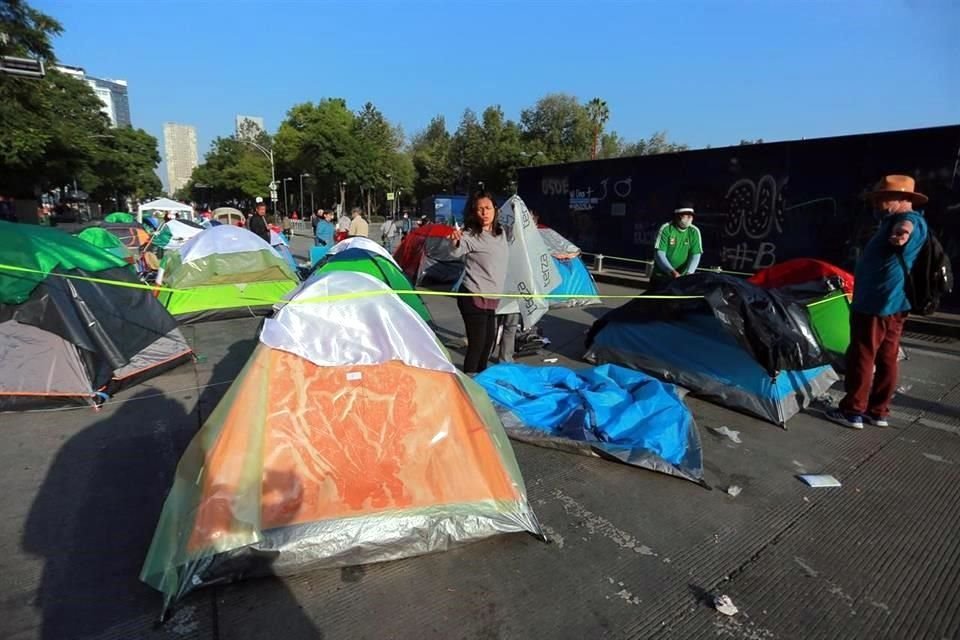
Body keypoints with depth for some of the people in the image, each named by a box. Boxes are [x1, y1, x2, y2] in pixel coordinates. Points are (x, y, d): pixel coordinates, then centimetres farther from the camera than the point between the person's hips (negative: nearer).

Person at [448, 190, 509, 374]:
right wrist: (456, 242, -58)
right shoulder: (471, 235, -16)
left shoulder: (501, 233, 7)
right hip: (474, 298, -8)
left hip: (492, 298, 8)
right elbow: (456, 253, -37)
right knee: (476, 344, -6)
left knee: (489, 341, 19)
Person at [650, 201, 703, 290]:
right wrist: (673, 272, -31)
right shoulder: (666, 228, -11)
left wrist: (688, 273, -26)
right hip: (661, 276, -2)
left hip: (683, 276, 3)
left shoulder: (694, 232, -2)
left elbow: (696, 255, -8)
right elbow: (660, 254, -18)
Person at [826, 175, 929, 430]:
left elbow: (907, 224, -42)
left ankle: (852, 411, 4)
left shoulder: (909, 219, -15)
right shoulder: (896, 221, 17)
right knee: (886, 359, 12)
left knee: (862, 358, -3)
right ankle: (878, 411, 20)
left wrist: (903, 230, -57)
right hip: (893, 304, 11)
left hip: (875, 305, -11)